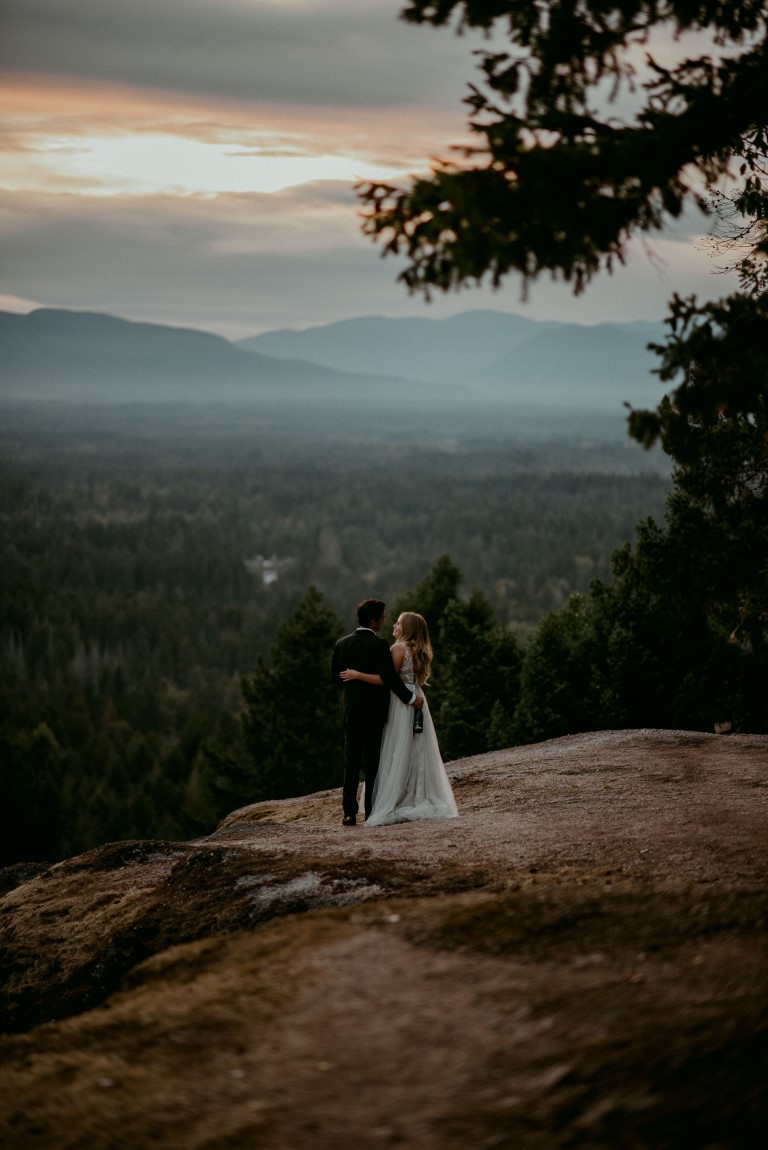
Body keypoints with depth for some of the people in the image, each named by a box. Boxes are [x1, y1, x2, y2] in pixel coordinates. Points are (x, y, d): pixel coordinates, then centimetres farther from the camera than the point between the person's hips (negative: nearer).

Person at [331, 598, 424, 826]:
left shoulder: (342, 644, 2)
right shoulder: (379, 644, -14)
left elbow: (335, 676, 8)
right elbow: (389, 677, -20)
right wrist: (411, 697, -9)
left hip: (351, 711, 4)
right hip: (374, 711, -4)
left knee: (351, 763, 10)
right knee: (373, 764, 3)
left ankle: (349, 813, 7)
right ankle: (372, 812, 4)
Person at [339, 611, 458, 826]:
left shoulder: (399, 648, -12)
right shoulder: (420, 652, 13)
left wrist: (357, 675, -14)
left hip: (402, 704, -8)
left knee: (399, 756, -5)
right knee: (419, 755, 10)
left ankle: (396, 806, -5)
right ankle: (422, 802, 12)